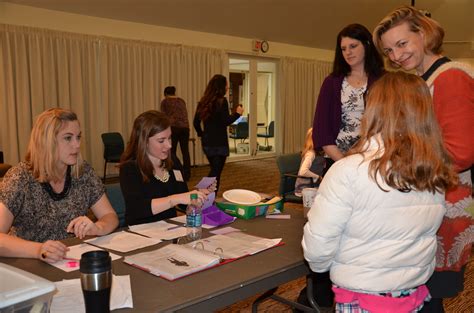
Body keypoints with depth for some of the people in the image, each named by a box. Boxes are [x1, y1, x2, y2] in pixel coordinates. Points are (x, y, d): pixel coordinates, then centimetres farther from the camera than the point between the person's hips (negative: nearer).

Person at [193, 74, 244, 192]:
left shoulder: (203, 102, 8)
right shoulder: (222, 101, -12)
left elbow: (196, 122, 11)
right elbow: (226, 121, -17)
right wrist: (238, 113, -2)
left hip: (207, 142, 7)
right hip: (219, 143, -7)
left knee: (213, 170, 21)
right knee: (216, 173, 2)